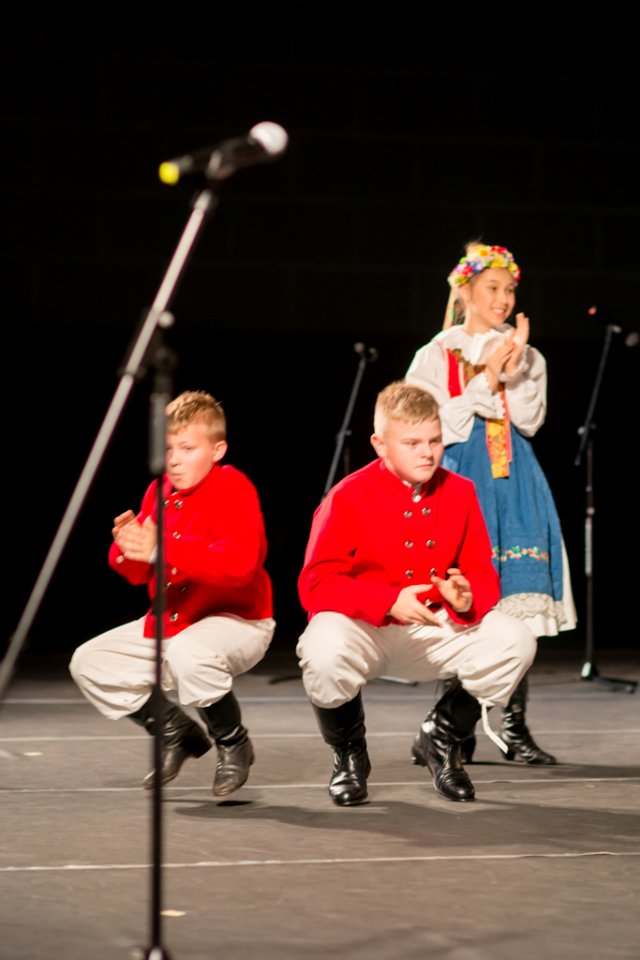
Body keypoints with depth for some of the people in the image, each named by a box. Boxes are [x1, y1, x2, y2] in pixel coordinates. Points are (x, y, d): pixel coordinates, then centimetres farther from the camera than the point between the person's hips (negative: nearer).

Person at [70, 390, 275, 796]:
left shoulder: (234, 490, -18)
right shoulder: (158, 493, 5)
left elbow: (239, 563, -34)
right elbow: (138, 572, 8)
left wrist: (162, 550, -41)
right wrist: (128, 550, -18)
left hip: (236, 620, -8)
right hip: (168, 622, 8)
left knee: (188, 654, -39)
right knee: (90, 663, 0)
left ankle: (234, 743, -10)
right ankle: (178, 732, 16)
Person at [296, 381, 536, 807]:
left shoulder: (460, 493, -1)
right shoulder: (348, 497, -14)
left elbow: (482, 575, 1)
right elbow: (316, 584, -20)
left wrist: (468, 599, -25)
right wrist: (390, 601, -32)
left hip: (434, 628, 4)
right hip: (361, 628, -4)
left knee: (516, 641, -19)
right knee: (324, 652, -39)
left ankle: (442, 738, 8)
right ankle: (348, 752, -4)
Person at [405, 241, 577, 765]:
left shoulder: (526, 356, 15)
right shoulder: (436, 356, 6)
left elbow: (530, 421, 0)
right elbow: (443, 427, -6)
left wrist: (515, 367, -10)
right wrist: (486, 379, -10)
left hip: (514, 486, 3)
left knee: (518, 602, -7)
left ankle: (515, 727, -3)